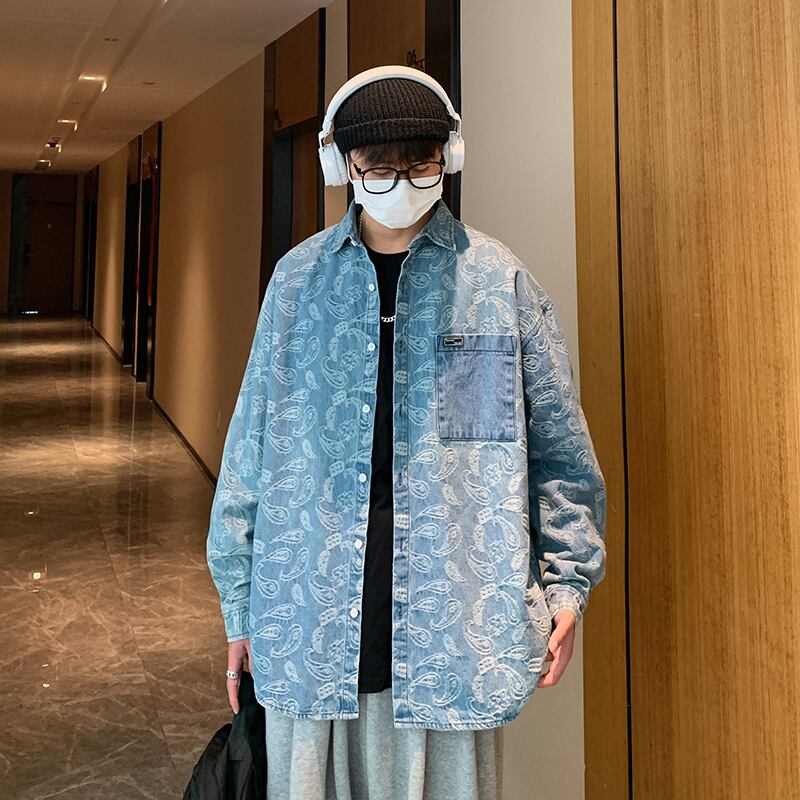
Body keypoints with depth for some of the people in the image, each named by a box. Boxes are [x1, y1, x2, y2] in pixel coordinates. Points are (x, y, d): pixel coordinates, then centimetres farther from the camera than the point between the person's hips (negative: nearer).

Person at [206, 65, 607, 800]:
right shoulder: (298, 278, 4)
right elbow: (252, 443, 7)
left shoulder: (499, 279, 1)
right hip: (311, 617, 2)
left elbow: (560, 448, 3)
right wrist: (241, 603, 7)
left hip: (451, 623, -1)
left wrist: (567, 585, -2)